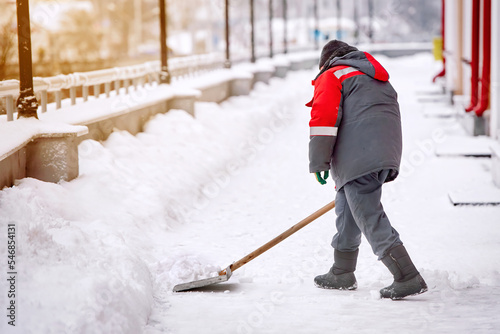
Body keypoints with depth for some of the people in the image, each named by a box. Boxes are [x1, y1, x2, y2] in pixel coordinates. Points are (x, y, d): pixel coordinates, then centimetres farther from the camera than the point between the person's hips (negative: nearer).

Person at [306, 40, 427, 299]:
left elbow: (324, 117, -8)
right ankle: (342, 274, 31)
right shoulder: (378, 80, 31)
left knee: (370, 217, -11)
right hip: (386, 156, 9)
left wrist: (318, 162, -7)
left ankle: (407, 278, -18)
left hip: (359, 159, -9)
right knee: (348, 209, 21)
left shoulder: (331, 76, 7)